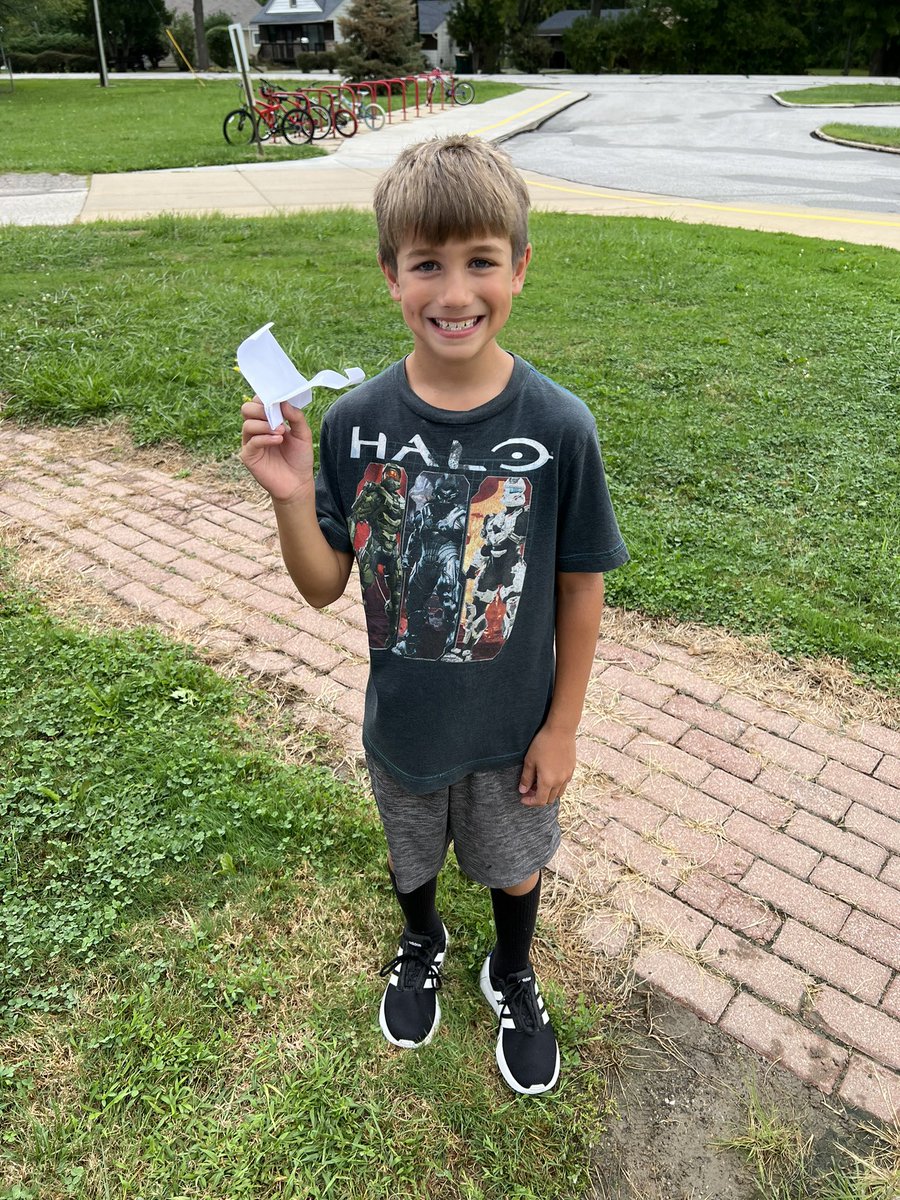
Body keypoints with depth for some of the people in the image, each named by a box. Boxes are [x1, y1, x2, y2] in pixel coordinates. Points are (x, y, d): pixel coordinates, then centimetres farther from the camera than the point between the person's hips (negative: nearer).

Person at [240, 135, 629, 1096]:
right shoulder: (357, 422, -17)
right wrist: (292, 499, -29)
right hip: (401, 723, 2)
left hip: (514, 727, -1)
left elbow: (580, 588, -11)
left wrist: (562, 726, -5)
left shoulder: (558, 425, -21)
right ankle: (422, 945, 63)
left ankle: (512, 976, 58)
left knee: (515, 864, 25)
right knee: (412, 856, 28)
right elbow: (324, 587, -10)